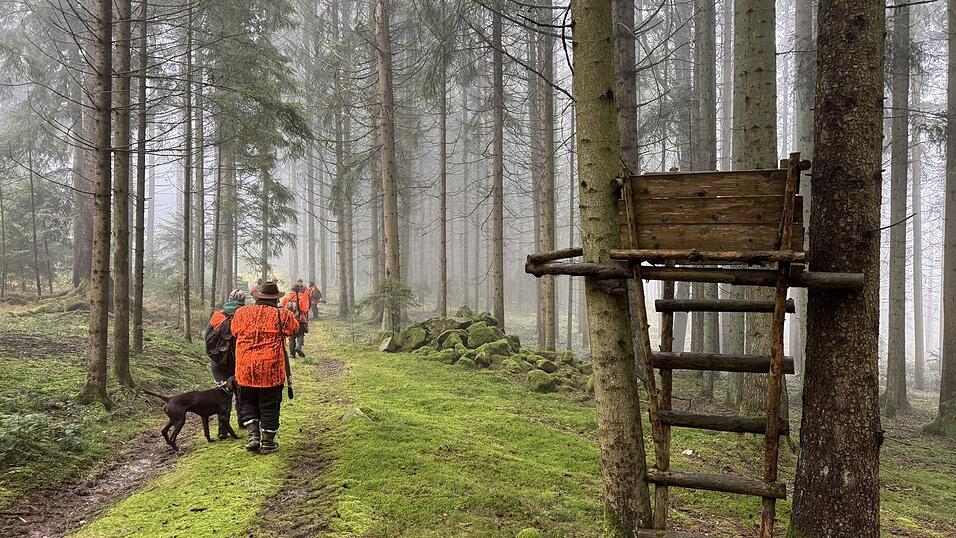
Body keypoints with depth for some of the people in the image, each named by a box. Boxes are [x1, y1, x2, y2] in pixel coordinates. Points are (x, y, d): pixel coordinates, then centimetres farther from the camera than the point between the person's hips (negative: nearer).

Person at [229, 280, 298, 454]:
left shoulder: (241, 313, 1)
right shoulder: (281, 315, -8)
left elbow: (234, 332, 15)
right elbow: (295, 328, 7)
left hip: (245, 368, 2)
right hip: (272, 368, -2)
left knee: (247, 402, 21)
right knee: (269, 405, 9)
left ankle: (254, 435, 9)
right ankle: (268, 442, 16)